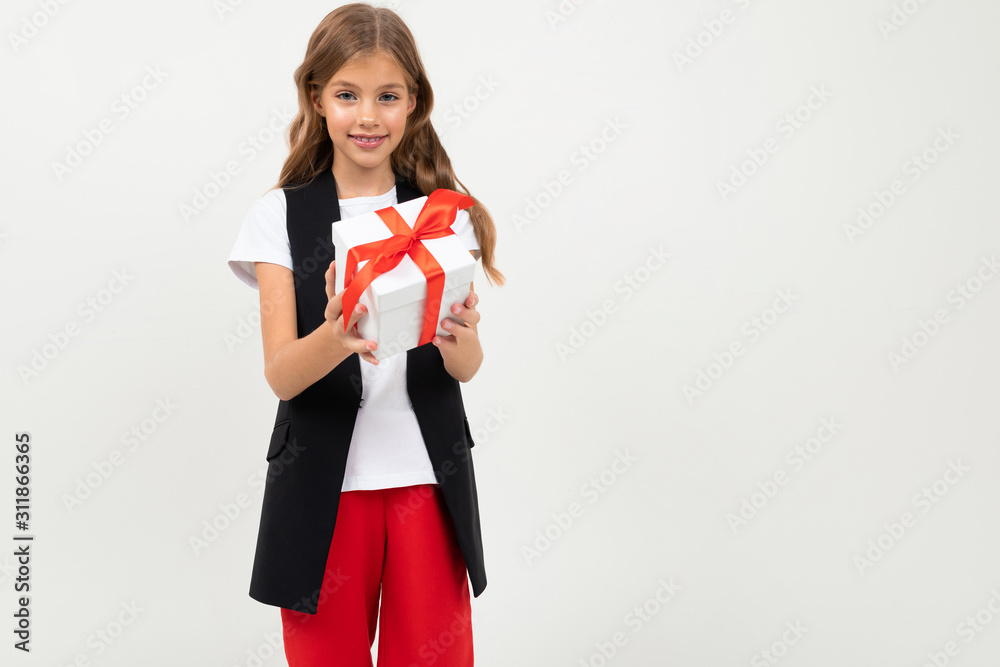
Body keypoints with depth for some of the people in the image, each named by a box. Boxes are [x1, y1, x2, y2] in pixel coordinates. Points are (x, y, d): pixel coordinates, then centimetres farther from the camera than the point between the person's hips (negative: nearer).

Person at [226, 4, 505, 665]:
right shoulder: (282, 216, -3)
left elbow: (468, 368, -6)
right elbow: (281, 376, -11)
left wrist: (457, 338, -30)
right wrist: (334, 338, -33)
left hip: (429, 479, 1)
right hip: (323, 483, -1)